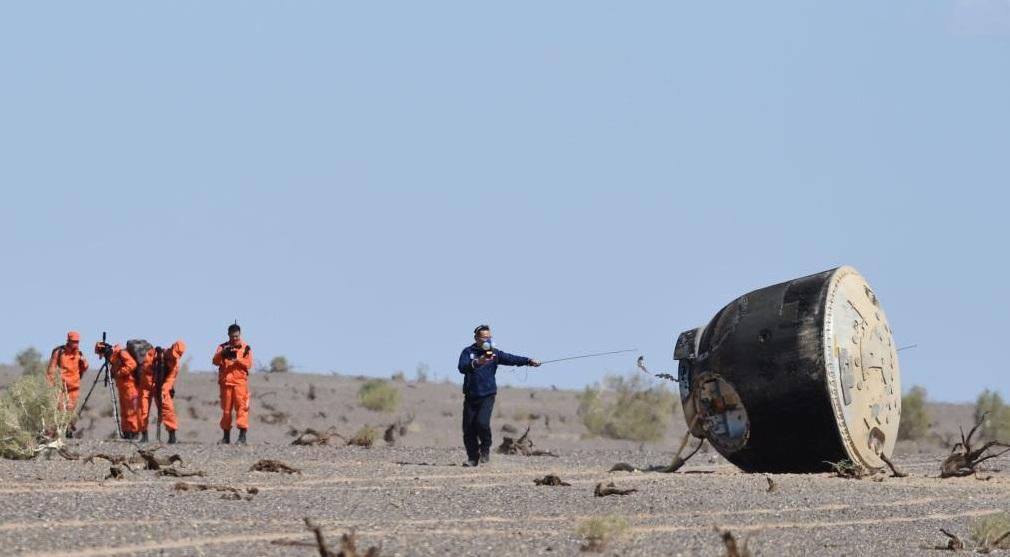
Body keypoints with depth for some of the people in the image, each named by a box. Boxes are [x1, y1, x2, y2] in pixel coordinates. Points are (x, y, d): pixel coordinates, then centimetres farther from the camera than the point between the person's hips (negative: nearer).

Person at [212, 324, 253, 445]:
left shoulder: (246, 348, 7)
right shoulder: (223, 347, 12)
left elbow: (249, 364, -4)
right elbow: (215, 361, -1)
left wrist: (237, 358, -18)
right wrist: (222, 353, -20)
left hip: (240, 382, -2)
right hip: (225, 382, 3)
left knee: (241, 407, -12)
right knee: (226, 409, 6)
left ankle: (242, 436, -15)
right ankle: (226, 436, 12)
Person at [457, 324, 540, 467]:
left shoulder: (494, 353, 5)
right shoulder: (468, 352, 1)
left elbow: (511, 359, -6)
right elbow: (462, 368, -16)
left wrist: (529, 361, -19)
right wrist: (476, 363, -33)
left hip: (487, 395, 0)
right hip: (471, 396, 1)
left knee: (482, 422, -19)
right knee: (468, 428, 0)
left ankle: (485, 450, 5)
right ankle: (472, 458, 16)